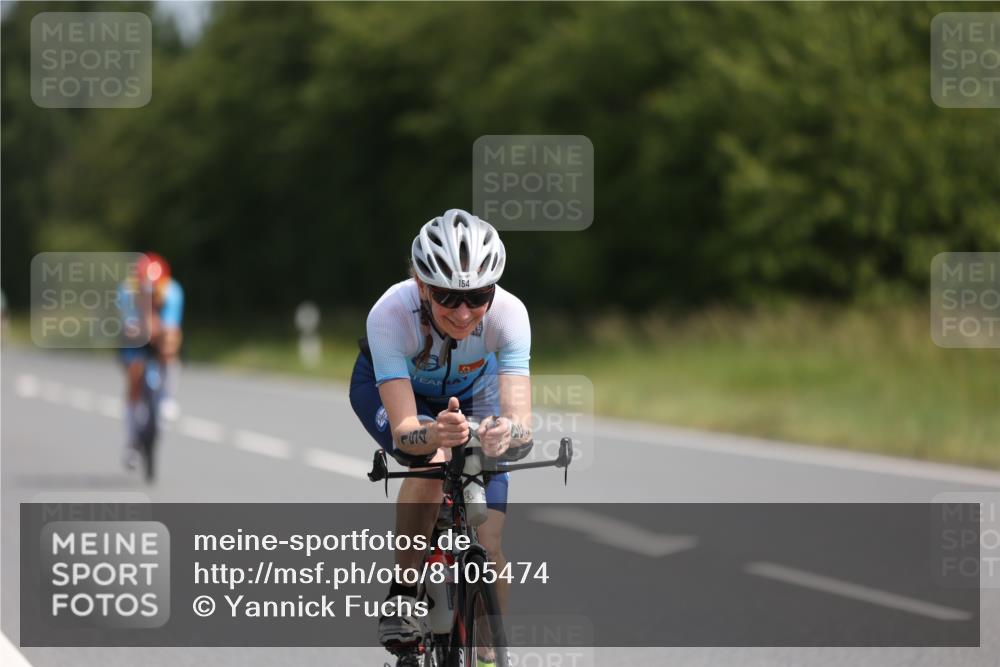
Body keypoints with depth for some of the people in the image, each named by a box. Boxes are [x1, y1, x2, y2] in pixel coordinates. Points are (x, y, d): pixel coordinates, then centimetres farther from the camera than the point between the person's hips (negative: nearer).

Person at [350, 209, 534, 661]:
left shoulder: (508, 313, -37)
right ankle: (402, 598, -17)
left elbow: (521, 421, -45)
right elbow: (403, 430, -45)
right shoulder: (391, 313, -40)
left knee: (488, 546, -10)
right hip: (388, 386, -2)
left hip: (472, 392, 2)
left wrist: (505, 434, -68)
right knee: (433, 458, -35)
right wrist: (433, 433, -67)